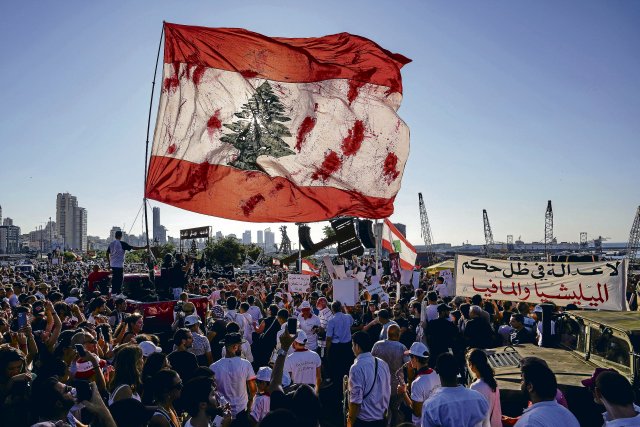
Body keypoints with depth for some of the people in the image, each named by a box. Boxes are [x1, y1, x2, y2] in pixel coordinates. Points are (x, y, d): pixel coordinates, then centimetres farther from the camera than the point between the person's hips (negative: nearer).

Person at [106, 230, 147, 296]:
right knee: (120, 278, -1)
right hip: (119, 264, -7)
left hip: (112, 264, 7)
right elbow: (133, 248, -16)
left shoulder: (111, 244, 7)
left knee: (114, 278, 12)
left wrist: (109, 262, 21)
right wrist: (144, 247, -14)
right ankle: (119, 293, -1)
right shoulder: (122, 244, -12)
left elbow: (107, 253, 12)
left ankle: (113, 292, 15)